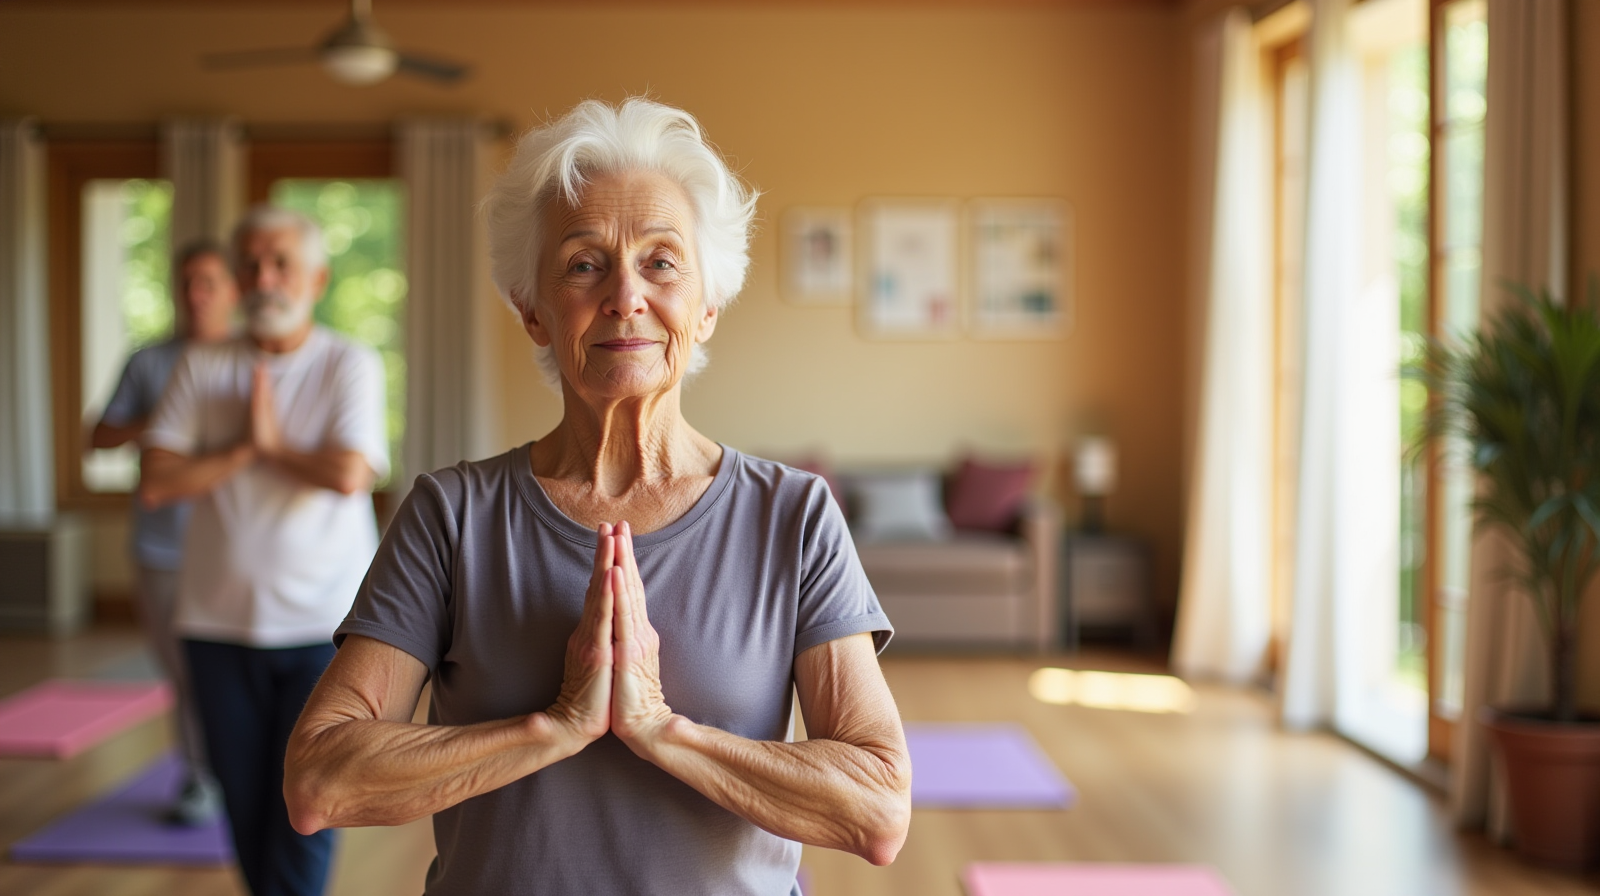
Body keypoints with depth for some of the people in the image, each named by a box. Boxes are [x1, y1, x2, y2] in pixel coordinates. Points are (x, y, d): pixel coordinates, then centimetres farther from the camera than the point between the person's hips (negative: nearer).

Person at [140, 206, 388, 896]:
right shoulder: (201, 367, 5)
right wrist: (246, 448, -9)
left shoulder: (351, 366, -2)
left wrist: (272, 443, -6)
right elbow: (156, 482, -3)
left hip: (322, 624, -3)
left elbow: (350, 474, -18)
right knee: (244, 808, 11)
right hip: (219, 624, 3)